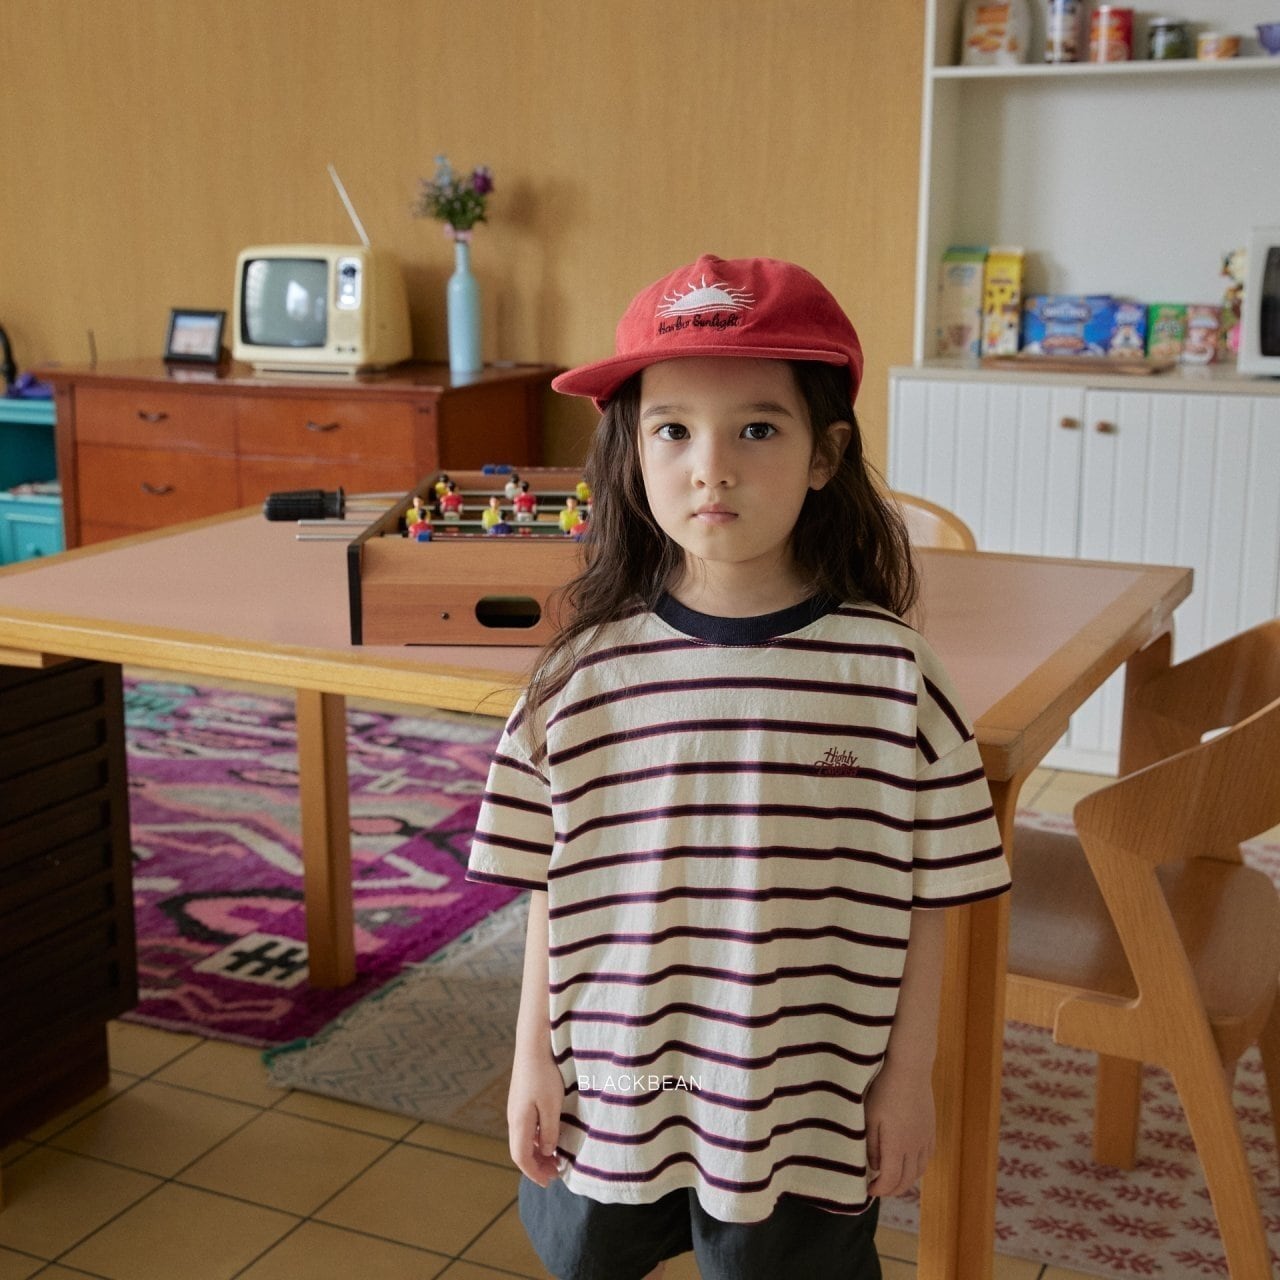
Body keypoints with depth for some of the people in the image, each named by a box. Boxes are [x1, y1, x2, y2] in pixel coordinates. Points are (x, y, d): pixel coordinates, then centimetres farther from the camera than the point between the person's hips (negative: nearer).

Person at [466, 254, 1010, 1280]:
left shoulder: (890, 674, -13)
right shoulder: (587, 674, -10)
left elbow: (926, 896, -5)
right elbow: (550, 887, -2)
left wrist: (909, 1076, -1)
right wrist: (534, 1058, 3)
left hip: (804, 1107, -1)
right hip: (610, 1089, 2)